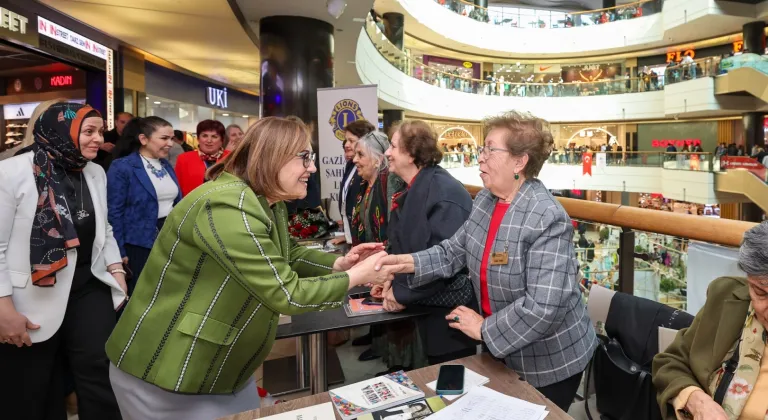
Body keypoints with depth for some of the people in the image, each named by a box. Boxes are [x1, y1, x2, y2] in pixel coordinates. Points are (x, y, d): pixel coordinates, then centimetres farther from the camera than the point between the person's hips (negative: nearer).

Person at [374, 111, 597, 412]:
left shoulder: (547, 220, -28)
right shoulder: (485, 200, -2)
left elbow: (544, 307, -33)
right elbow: (454, 251, 0)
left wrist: (484, 329, -22)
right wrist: (409, 262, -17)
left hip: (549, 362, -7)